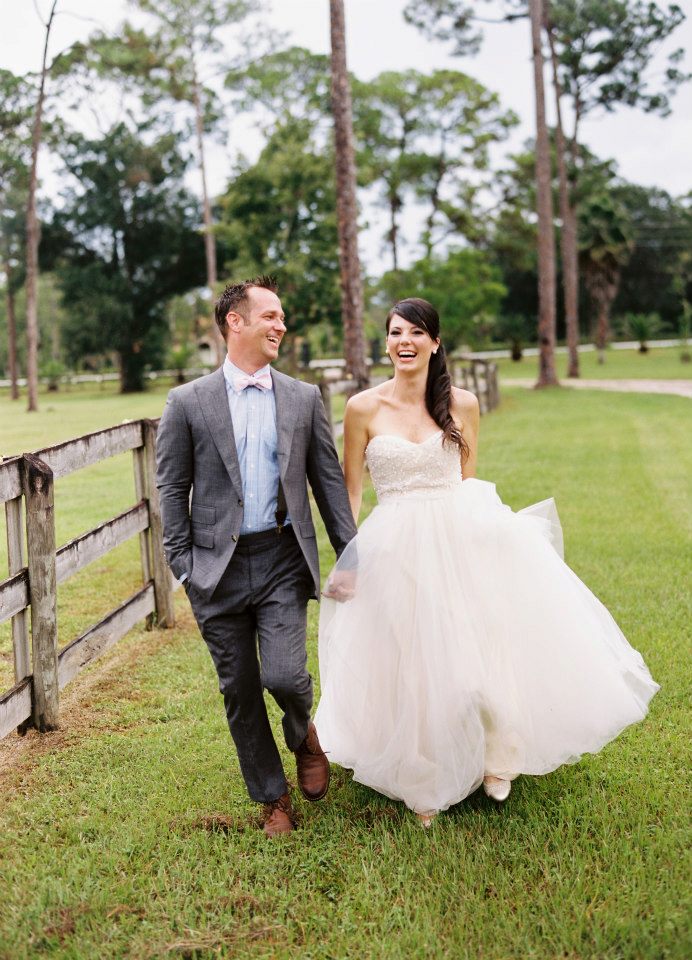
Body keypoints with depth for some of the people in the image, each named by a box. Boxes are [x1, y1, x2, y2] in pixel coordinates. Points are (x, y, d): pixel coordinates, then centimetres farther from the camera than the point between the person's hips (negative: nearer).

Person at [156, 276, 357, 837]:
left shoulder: (304, 398, 6)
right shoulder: (189, 402, 0)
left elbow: (330, 481, 9)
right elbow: (172, 489, 3)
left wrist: (350, 555, 5)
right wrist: (183, 567, -2)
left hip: (282, 559, 0)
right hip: (218, 566, 0)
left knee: (284, 676, -14)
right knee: (240, 692, 7)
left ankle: (304, 734, 23)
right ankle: (273, 798, 26)